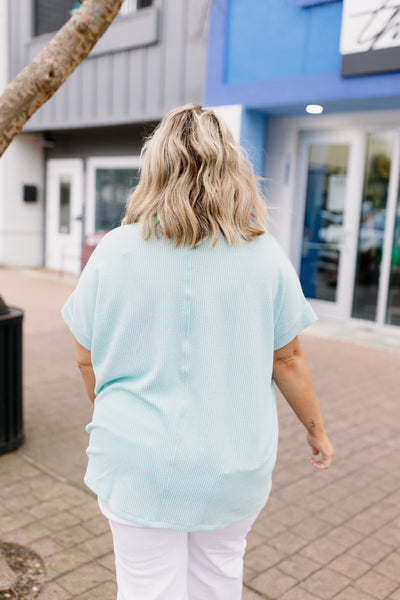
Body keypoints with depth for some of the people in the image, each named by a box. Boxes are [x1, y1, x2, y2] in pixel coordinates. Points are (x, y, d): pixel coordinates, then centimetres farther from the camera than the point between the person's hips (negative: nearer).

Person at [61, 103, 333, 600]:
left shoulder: (112, 252, -10)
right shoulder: (265, 255, -9)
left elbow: (86, 359, 0)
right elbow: (287, 360, -3)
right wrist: (316, 430, 14)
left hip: (139, 461, -1)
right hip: (234, 462, 2)